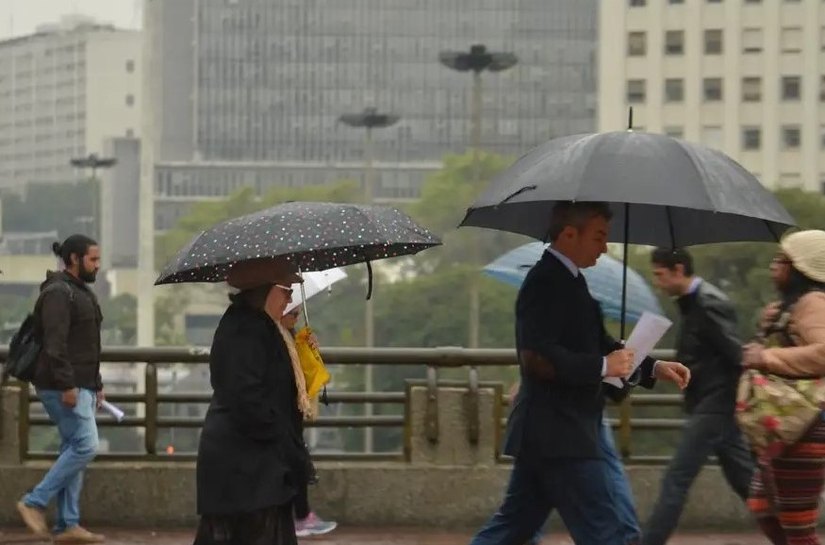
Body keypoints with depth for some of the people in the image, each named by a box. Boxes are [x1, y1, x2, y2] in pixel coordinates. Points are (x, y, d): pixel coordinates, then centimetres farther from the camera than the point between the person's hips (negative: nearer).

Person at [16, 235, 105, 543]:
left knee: (73, 450, 7)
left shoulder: (80, 292, 20)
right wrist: (67, 385, -25)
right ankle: (34, 503, -9)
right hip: (63, 387, -10)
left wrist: (96, 384, 23)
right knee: (85, 446, -15)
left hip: (81, 386, 10)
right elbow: (54, 343, -21)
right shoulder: (58, 292, -12)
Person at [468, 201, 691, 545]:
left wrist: (654, 368, 11)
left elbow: (599, 348, 23)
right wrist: (603, 367, -19)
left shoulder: (567, 282, 16)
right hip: (559, 437, -10)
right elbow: (536, 357, -25)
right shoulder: (546, 283, -15)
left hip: (546, 435, 10)